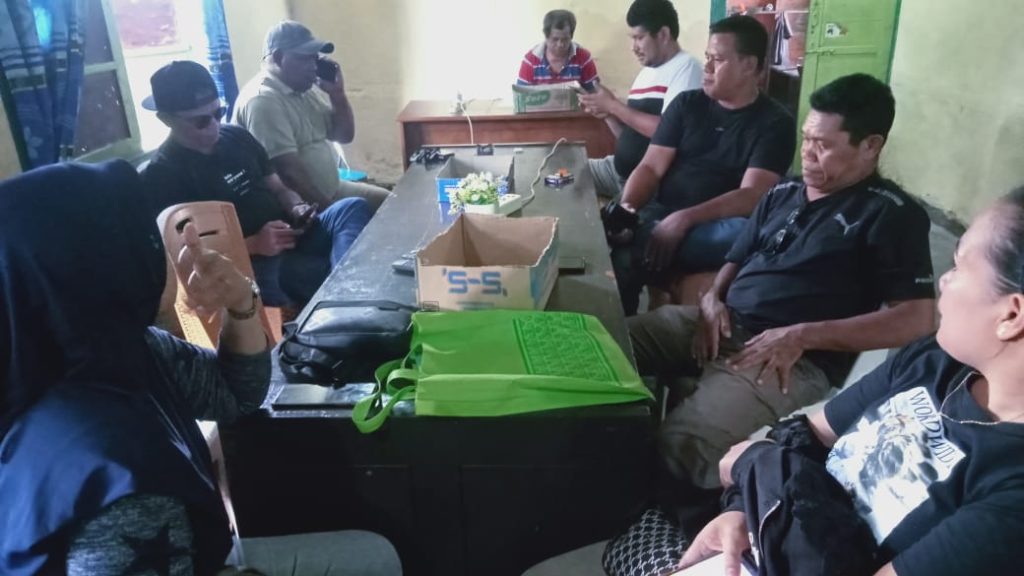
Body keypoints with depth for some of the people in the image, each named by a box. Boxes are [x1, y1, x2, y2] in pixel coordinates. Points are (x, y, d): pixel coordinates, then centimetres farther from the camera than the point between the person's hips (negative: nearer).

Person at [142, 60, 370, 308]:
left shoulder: (237, 136, 16)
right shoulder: (163, 174, -4)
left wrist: (297, 208, -4)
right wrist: (252, 245, -22)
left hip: (292, 237, 7)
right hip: (251, 265, -7)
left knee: (352, 208, -21)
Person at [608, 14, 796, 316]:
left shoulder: (775, 122, 1)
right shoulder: (687, 103, 11)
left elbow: (752, 196, -11)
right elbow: (650, 167, 6)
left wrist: (685, 219, -25)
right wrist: (626, 208, -15)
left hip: (715, 226, -1)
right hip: (660, 214, 2)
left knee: (742, 233, -38)